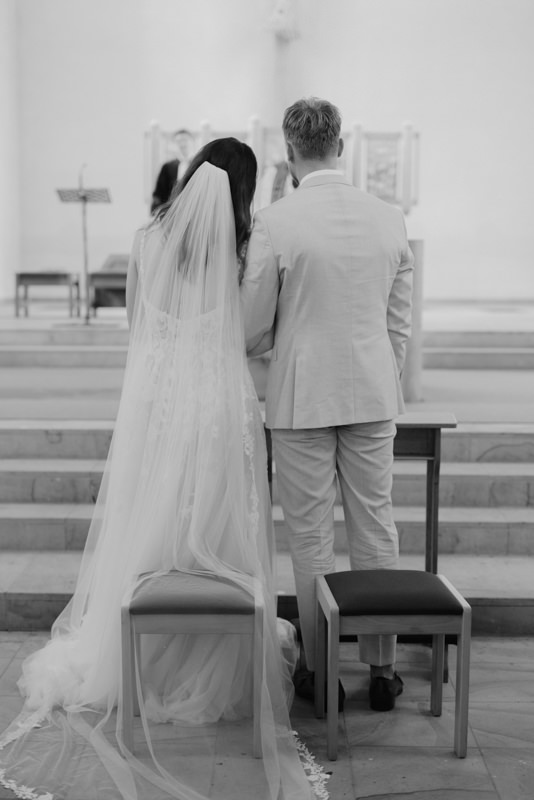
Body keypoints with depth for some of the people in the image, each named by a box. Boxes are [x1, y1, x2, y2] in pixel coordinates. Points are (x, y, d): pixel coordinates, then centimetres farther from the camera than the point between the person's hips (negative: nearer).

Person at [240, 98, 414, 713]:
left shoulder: (274, 223, -11)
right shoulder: (389, 219, 1)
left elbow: (253, 329, -6)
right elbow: (399, 323, 7)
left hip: (301, 398, -3)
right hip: (372, 396, 4)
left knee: (311, 539, 7)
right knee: (375, 530, 11)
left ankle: (322, 670, 17)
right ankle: (382, 668, 20)